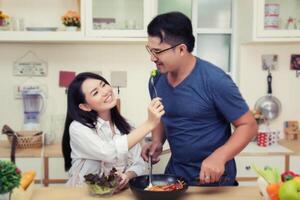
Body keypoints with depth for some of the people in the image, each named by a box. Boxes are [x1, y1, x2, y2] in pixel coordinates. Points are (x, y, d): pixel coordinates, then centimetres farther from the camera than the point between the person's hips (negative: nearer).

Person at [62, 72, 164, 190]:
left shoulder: (124, 126, 5)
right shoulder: (78, 128, -12)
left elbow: (138, 164, 1)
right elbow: (110, 153, -26)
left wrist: (127, 176, -20)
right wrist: (149, 124, -25)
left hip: (119, 192, 5)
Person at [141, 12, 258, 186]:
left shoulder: (214, 80, -22)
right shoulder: (157, 80, -4)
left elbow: (248, 126, -16)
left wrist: (219, 157, -30)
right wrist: (157, 142, -6)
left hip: (214, 178, -5)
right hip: (174, 173, 6)